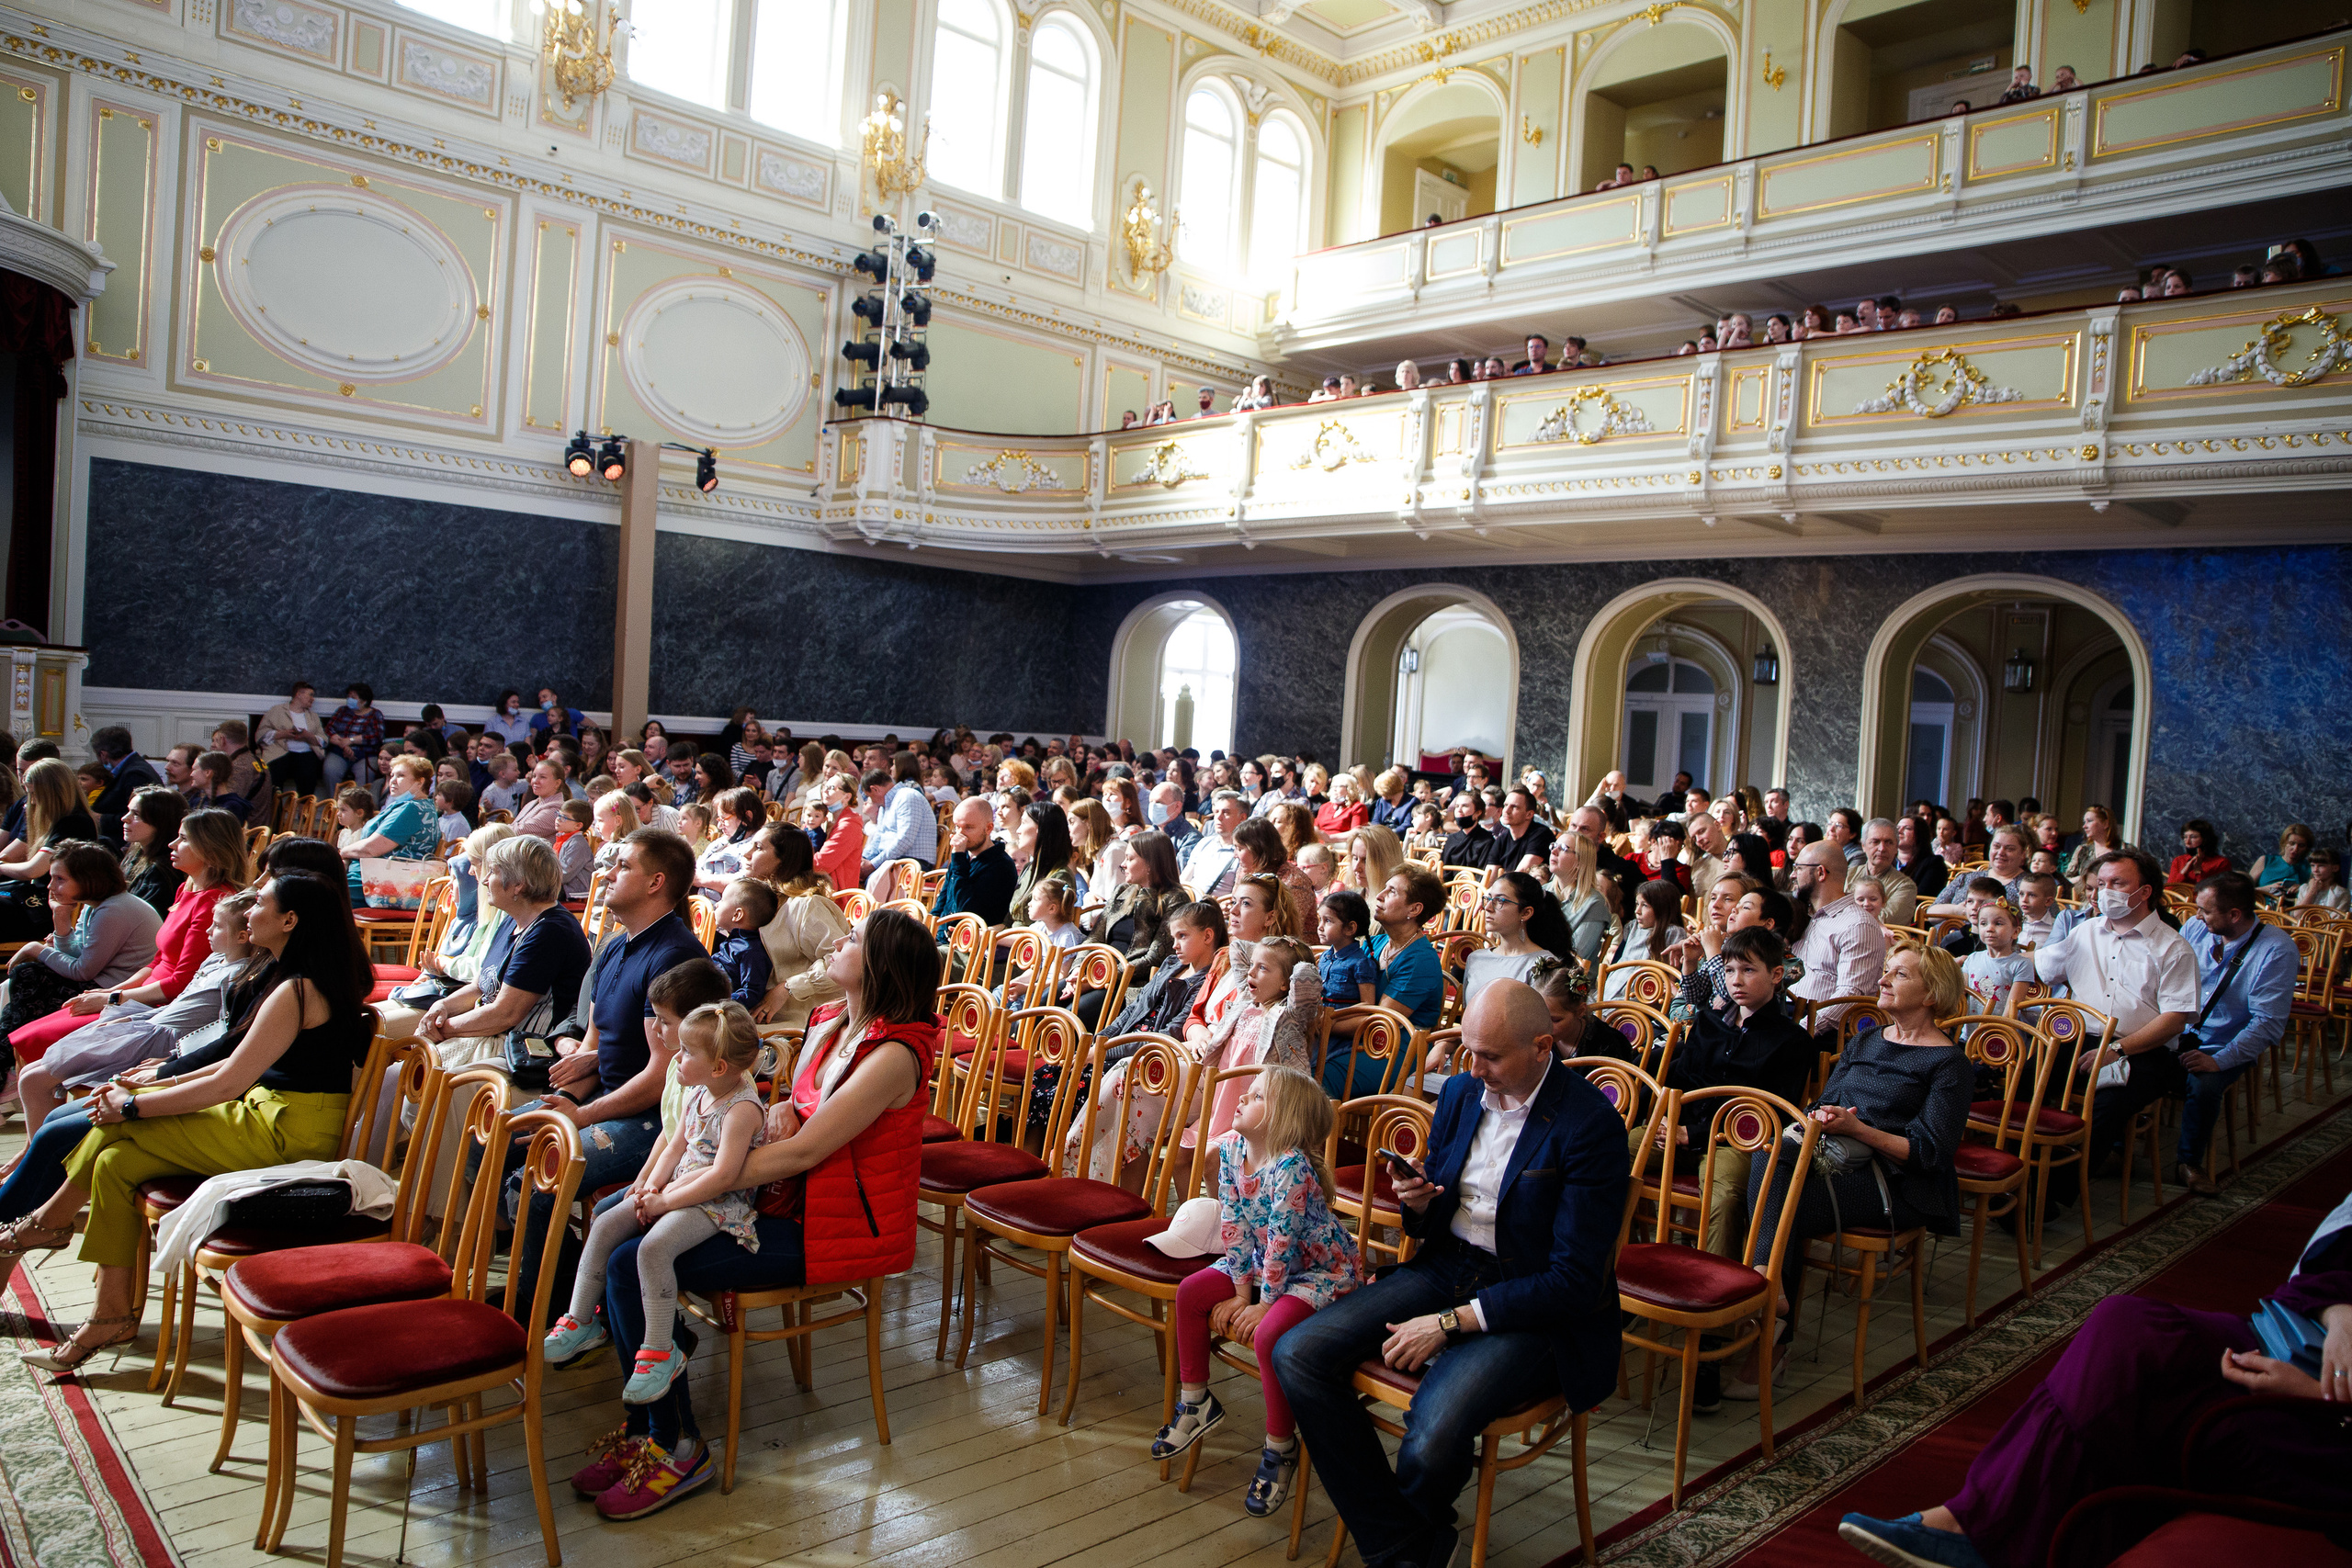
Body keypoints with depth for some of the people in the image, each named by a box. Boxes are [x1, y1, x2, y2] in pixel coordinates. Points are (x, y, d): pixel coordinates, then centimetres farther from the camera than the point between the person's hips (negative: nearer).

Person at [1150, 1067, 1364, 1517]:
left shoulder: (1292, 1166, -31)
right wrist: (1241, 1293, -4)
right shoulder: (1232, 1147, -8)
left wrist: (1263, 1304, -19)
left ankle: (1281, 1448, -6)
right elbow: (1234, 1224, -4)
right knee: (1190, 1293, 1)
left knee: (1269, 1335, -29)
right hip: (1265, 1262, 9)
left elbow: (1281, 1241, -27)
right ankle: (1195, 1403, 18)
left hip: (1323, 1269, -9)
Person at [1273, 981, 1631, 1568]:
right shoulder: (1460, 1091, 5)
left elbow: (1575, 1281, -18)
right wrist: (1419, 1205, -8)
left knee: (1431, 1438, -31)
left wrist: (1450, 1323, -20)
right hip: (1445, 1269, 7)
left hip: (1535, 1304, -7)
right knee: (1296, 1354, -12)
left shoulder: (1592, 1124, -16)